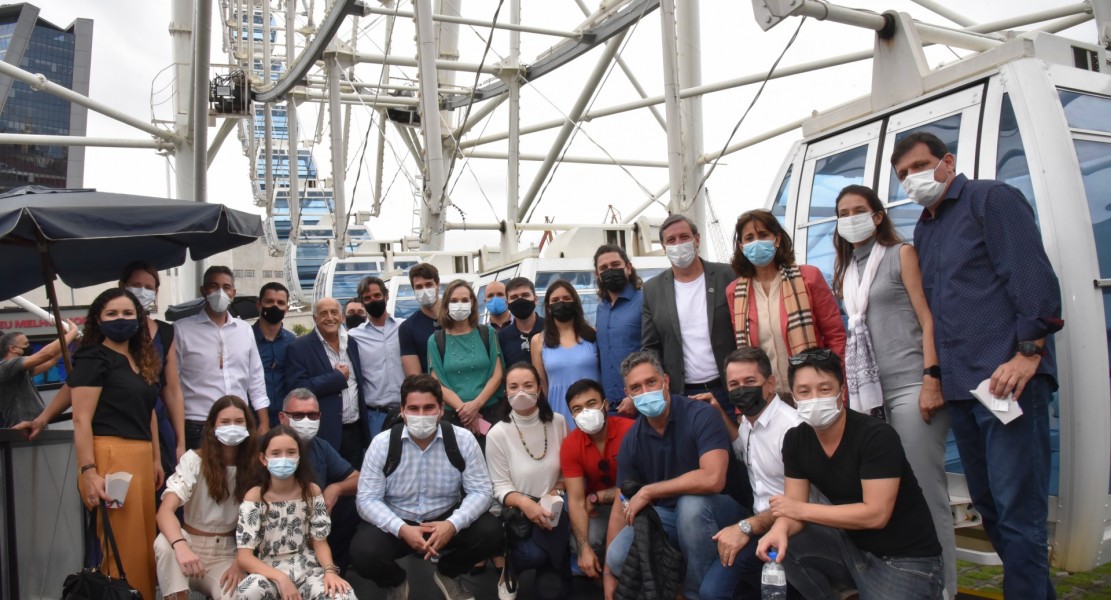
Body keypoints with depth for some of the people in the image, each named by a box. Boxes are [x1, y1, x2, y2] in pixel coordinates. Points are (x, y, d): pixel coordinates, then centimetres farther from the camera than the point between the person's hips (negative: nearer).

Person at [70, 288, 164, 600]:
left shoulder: (141, 359, 17)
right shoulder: (92, 358, -7)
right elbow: (81, 419, -13)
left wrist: (156, 459, 19)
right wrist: (88, 472, -20)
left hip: (140, 456, 8)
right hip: (110, 456, -8)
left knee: (144, 542, 14)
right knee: (122, 547, -2)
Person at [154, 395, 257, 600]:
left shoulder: (253, 468, -4)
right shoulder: (193, 460, -13)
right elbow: (165, 510, -25)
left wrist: (240, 562, -14)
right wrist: (181, 546, -44)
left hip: (227, 553, 2)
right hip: (191, 544, -1)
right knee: (164, 542, -35)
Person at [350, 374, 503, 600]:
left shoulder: (463, 440, -11)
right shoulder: (382, 443, -11)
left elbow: (481, 491, -10)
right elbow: (367, 499, -12)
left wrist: (453, 524, -29)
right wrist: (401, 529, -29)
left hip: (446, 520, 1)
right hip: (397, 524, -1)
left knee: (491, 532, -24)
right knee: (363, 553, -29)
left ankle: (447, 574, 10)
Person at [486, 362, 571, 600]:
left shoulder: (557, 422, -2)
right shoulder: (497, 434, -10)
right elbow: (500, 487, -9)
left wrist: (556, 490, -11)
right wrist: (524, 502, -27)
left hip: (552, 508, 2)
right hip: (517, 511, -2)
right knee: (533, 554, -33)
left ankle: (547, 569, 27)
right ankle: (509, 569, 5)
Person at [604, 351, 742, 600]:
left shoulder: (701, 415, -20)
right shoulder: (632, 439, -4)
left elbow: (713, 479, -35)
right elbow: (622, 507, 0)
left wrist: (648, 491, -25)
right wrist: (609, 573, -4)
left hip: (715, 508, -4)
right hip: (664, 515, 4)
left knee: (690, 503, -37)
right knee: (618, 557, -20)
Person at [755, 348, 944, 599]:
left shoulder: (877, 436, -21)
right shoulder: (795, 440, -3)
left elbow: (875, 514, -26)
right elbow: (794, 507, -5)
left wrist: (802, 510, -21)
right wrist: (780, 529, -29)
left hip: (907, 558, -5)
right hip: (853, 545, 5)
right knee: (780, 546, -16)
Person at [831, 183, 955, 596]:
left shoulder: (901, 254, 3)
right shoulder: (846, 272, 17)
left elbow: (928, 317, -5)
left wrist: (932, 380, -15)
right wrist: (848, 386, 16)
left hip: (910, 387, -5)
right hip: (868, 391, 6)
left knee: (924, 490, -5)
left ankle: (940, 586, 5)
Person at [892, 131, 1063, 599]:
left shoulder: (991, 199, -1)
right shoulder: (923, 231, 21)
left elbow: (1033, 274, -11)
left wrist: (1028, 352, -19)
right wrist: (935, 375, 16)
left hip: (1008, 378, -8)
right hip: (959, 385, 8)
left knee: (1016, 510, -7)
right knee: (988, 505, 12)